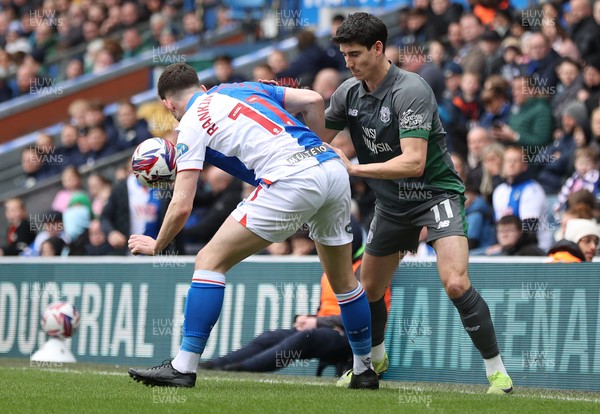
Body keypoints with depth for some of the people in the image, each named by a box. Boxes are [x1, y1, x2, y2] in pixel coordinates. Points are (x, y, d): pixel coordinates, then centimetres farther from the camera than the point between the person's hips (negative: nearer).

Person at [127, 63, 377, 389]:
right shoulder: (246, 88, 27)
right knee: (343, 281, 24)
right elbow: (313, 100, 18)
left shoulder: (192, 123, 9)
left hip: (291, 180, -7)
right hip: (333, 167, 7)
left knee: (211, 260, 0)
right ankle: (364, 369, 35)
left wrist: (156, 246, 23)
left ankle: (183, 367, -4)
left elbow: (182, 206, 5)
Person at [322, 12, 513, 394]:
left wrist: (355, 168, -32)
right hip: (392, 203, 7)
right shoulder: (348, 93, -3)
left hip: (436, 193, -7)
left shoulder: (411, 90, -24)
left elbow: (414, 162, -31)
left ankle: (497, 370, -14)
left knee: (455, 283, -26)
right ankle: (375, 358, 43)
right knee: (368, 290, 14)